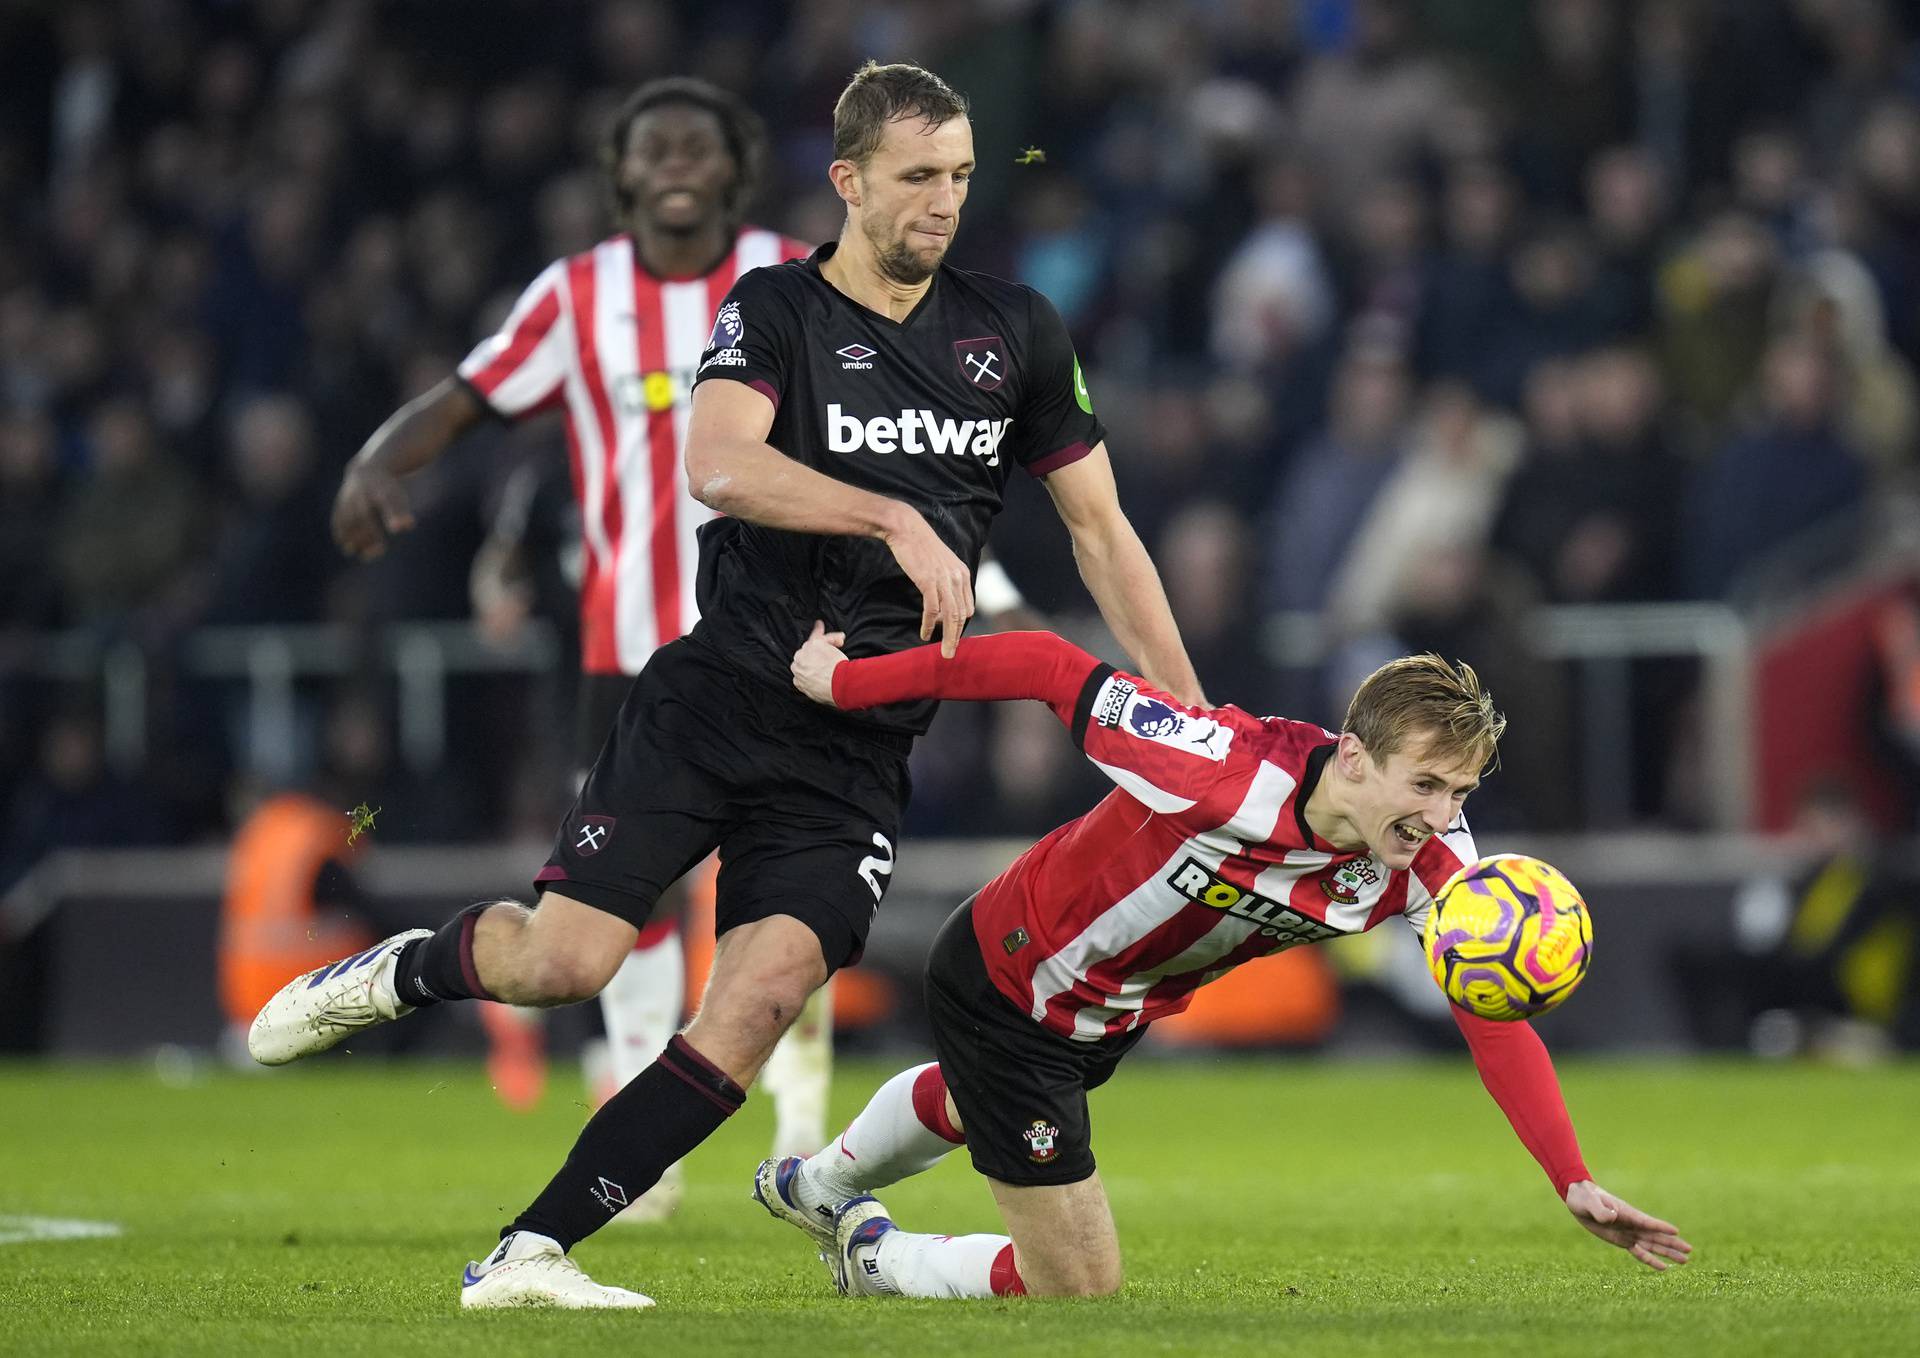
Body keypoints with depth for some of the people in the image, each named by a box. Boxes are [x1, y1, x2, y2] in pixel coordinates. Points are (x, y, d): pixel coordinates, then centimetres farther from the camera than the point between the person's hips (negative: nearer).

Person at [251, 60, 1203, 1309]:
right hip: (721, 696, -2)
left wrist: (1195, 722, 9)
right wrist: (896, 521, -33)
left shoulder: (1016, 332, 10)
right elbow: (718, 463, -21)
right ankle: (400, 972, 23)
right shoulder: (777, 310, -2)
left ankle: (532, 1252, -13)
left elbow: (1101, 529, 15)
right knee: (565, 961, -13)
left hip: (861, 748, 3)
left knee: (767, 991, -18)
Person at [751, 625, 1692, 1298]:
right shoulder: (1225, 771, -42)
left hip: (1116, 1016, 7)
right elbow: (1051, 669, -34)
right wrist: (847, 681, -26)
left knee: (976, 1106, 38)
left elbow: (1494, 1015, -21)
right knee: (1078, 1288, -2)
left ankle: (820, 1188, 67)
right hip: (1003, 982, -7)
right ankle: (877, 1256, 23)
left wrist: (1574, 1183, -32)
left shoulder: (1431, 863, -26)